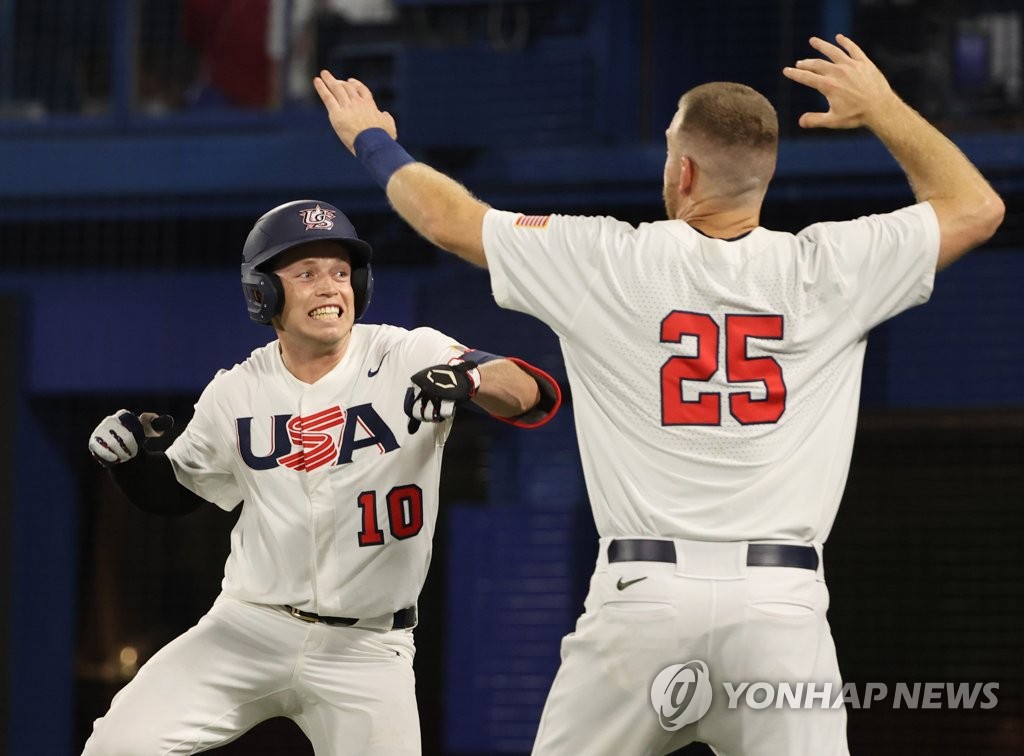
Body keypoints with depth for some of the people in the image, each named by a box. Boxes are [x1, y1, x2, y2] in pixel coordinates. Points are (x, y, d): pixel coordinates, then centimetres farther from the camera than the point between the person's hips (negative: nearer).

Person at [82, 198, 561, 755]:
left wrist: (468, 377, -42)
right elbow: (174, 491, 16)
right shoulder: (235, 393, 1)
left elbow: (537, 396, -21)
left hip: (367, 648, -1)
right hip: (249, 628, 1)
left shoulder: (412, 359, -8)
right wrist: (127, 458, -6)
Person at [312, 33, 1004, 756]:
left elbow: (449, 218, 15)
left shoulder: (609, 262, 2)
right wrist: (881, 107, 25)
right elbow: (978, 206, 15)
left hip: (644, 592, 0)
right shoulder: (825, 270, 2)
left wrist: (375, 144, 34)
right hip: (783, 600, 0)